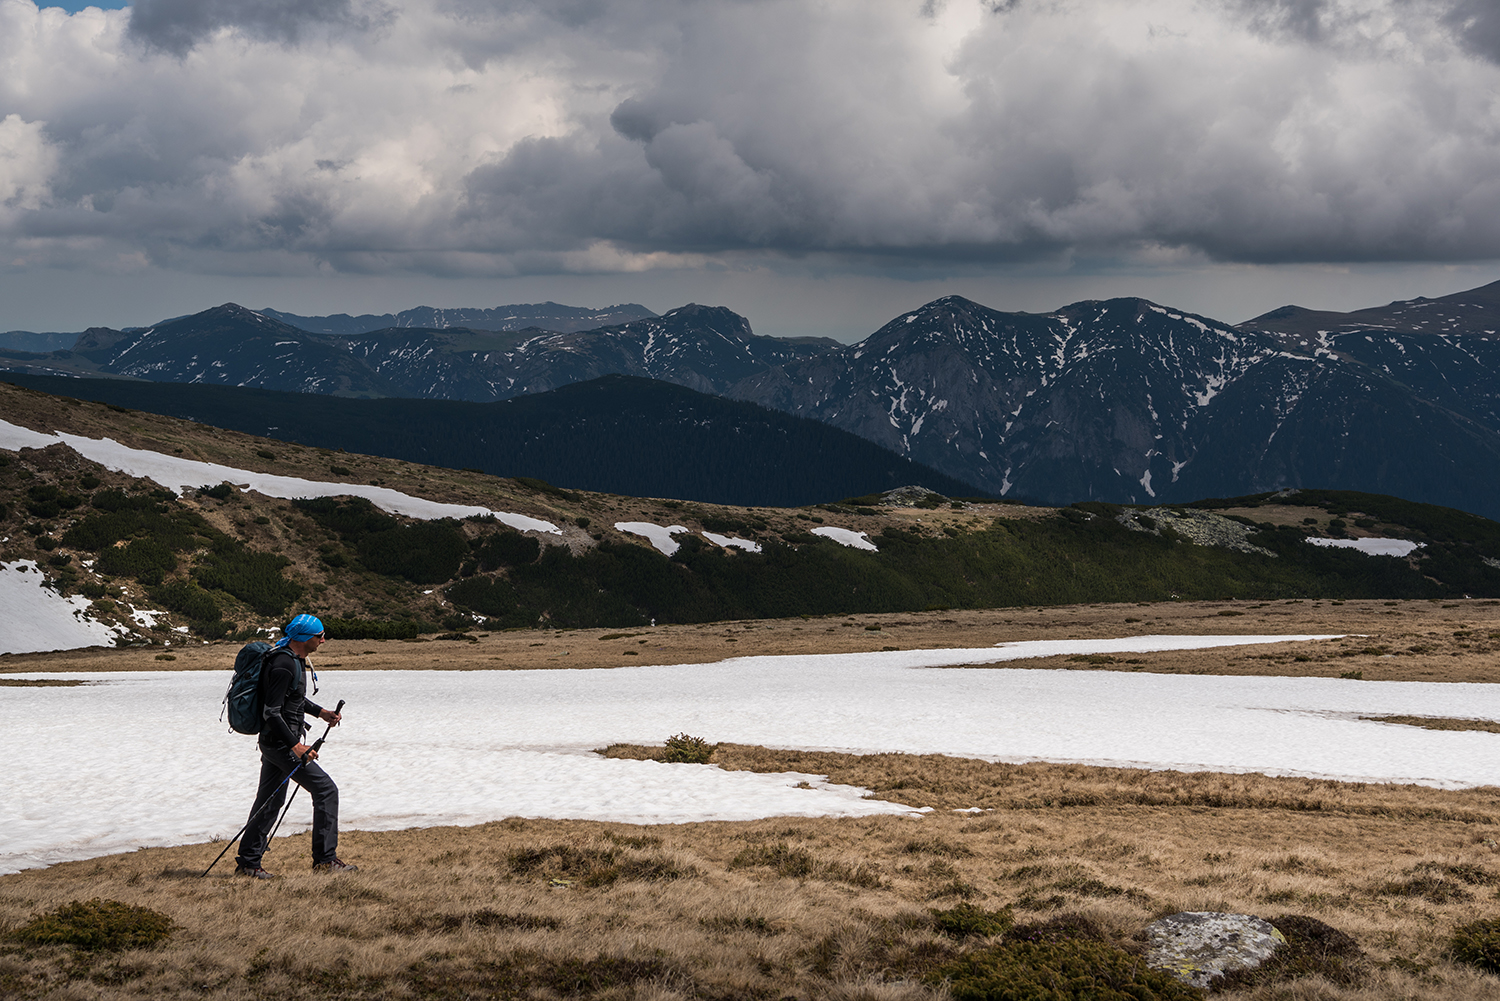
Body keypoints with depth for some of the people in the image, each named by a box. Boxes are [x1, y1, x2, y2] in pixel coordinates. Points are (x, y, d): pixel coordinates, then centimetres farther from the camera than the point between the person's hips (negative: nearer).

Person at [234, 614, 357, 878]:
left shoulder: (296, 659, 11)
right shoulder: (283, 665, -21)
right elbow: (271, 712, -24)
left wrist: (320, 712, 21)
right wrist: (295, 745, -26)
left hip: (274, 740, 10)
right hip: (279, 742, -10)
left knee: (271, 801, 14)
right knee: (326, 790, -8)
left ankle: (247, 862, 20)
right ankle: (325, 858, -5)